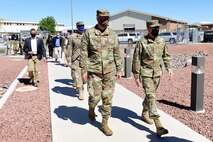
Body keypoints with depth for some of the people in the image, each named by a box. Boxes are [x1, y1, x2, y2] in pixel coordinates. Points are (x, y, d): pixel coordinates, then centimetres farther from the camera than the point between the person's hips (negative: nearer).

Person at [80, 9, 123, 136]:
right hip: (94, 71, -2)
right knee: (95, 97, 0)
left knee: (107, 98, 4)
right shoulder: (89, 33, -4)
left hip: (110, 71, 3)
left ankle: (105, 124, 19)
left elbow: (117, 53, 8)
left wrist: (119, 69, 6)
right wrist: (84, 70, -8)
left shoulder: (112, 34, 4)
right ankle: (91, 110, 35)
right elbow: (84, 53, -4)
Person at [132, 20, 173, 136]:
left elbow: (166, 55, 15)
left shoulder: (161, 41, 4)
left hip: (157, 73, 5)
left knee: (151, 94, 17)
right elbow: (136, 60, -8)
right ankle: (158, 125, -14)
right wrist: (136, 75, -8)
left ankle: (145, 113, 41)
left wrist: (169, 68, 3)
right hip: (146, 73, -5)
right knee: (151, 96, -12)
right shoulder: (142, 42, -11)